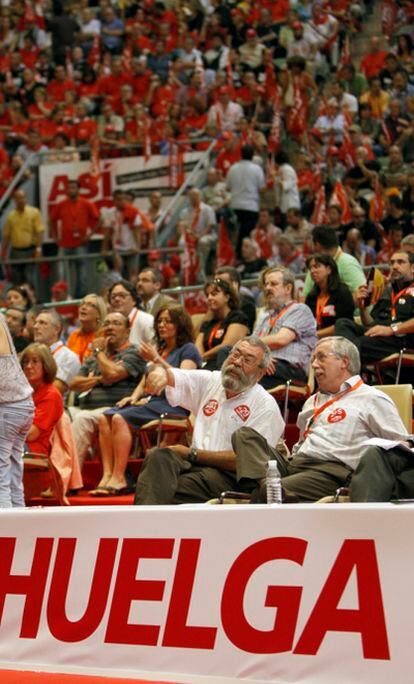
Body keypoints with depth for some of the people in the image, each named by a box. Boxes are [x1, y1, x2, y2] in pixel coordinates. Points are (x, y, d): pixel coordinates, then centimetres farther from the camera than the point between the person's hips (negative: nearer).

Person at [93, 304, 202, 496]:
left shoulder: (188, 350, 3)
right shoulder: (159, 349, 27)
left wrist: (157, 360, -14)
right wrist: (134, 397, 8)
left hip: (172, 405, -8)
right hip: (150, 401, 8)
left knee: (120, 419, -29)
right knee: (105, 418, -17)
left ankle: (118, 478, -29)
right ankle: (107, 475, -27)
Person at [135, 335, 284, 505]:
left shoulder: (266, 406, 0)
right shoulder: (210, 381, 18)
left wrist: (192, 454, -10)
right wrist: (160, 372, -18)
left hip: (227, 475, -5)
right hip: (194, 464, 5)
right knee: (158, 456, -30)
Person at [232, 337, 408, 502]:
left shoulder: (372, 399, 10)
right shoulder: (312, 402, 34)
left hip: (331, 472, -8)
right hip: (293, 465, 8)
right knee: (244, 434, -16)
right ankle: (265, 480, -38)